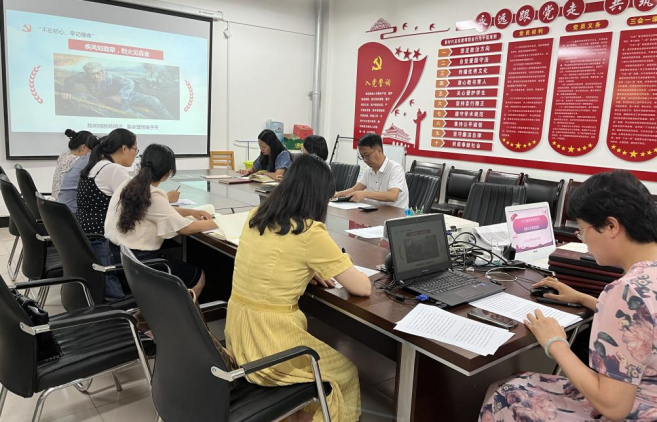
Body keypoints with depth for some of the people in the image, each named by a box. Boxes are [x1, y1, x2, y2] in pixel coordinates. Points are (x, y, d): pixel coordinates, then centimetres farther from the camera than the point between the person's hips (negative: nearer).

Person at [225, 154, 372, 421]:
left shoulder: (255, 216, 2)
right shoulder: (310, 232, -19)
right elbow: (363, 288, -12)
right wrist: (346, 272, 9)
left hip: (237, 333, 7)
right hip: (268, 342, -7)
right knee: (345, 371, 20)